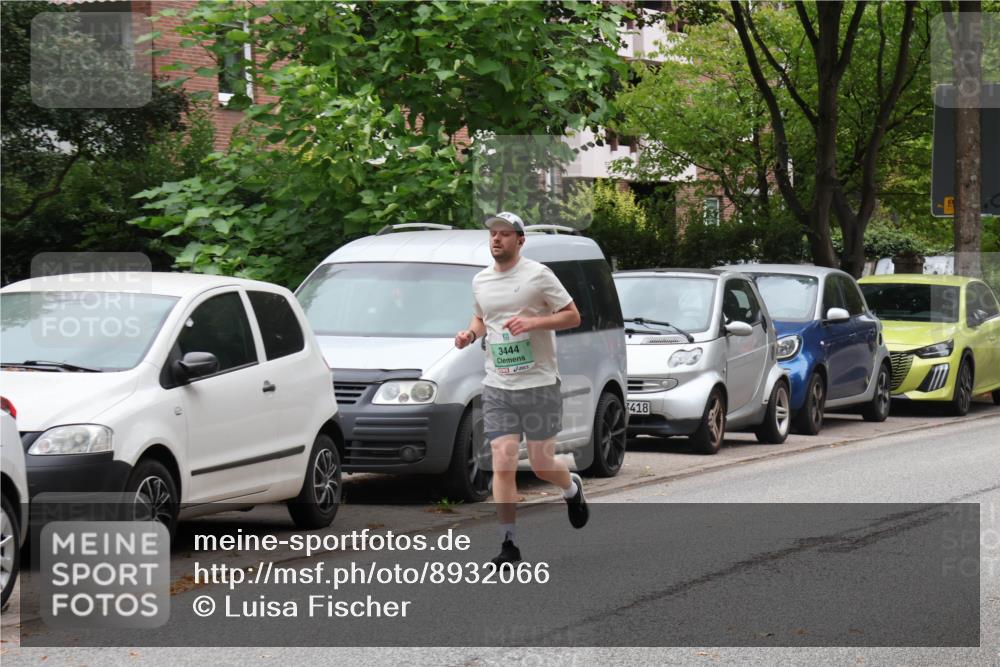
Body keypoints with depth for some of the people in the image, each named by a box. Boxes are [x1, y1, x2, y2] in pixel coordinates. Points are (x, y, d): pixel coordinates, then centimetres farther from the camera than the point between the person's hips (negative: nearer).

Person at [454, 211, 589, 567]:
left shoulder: (538, 275, -6)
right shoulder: (480, 281, 10)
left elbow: (573, 316, -4)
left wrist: (533, 322, -19)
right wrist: (470, 334, 4)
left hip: (539, 384, -4)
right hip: (497, 388, 4)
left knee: (542, 464, 3)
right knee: (502, 464, -6)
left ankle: (573, 489, 38)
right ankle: (508, 544, -2)